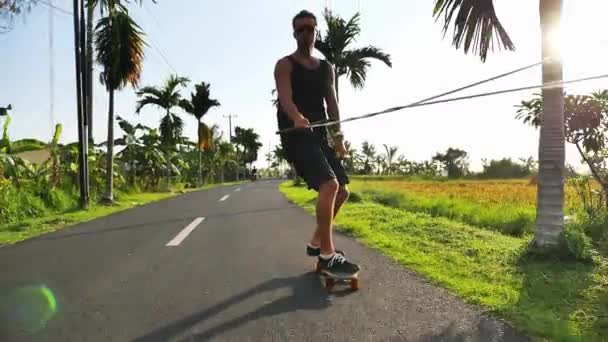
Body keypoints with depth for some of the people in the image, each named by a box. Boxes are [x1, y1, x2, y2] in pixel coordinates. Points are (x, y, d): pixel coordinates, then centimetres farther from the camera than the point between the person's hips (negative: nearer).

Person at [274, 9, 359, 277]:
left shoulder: (326, 68, 19)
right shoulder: (285, 65, 1)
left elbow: (331, 103, 12)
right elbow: (286, 98, -18)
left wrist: (338, 138, 2)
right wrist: (297, 118, -40)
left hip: (320, 136, 8)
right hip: (296, 136, -7)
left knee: (342, 191, 8)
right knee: (329, 185, -25)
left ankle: (316, 243, 24)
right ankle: (327, 256, -15)